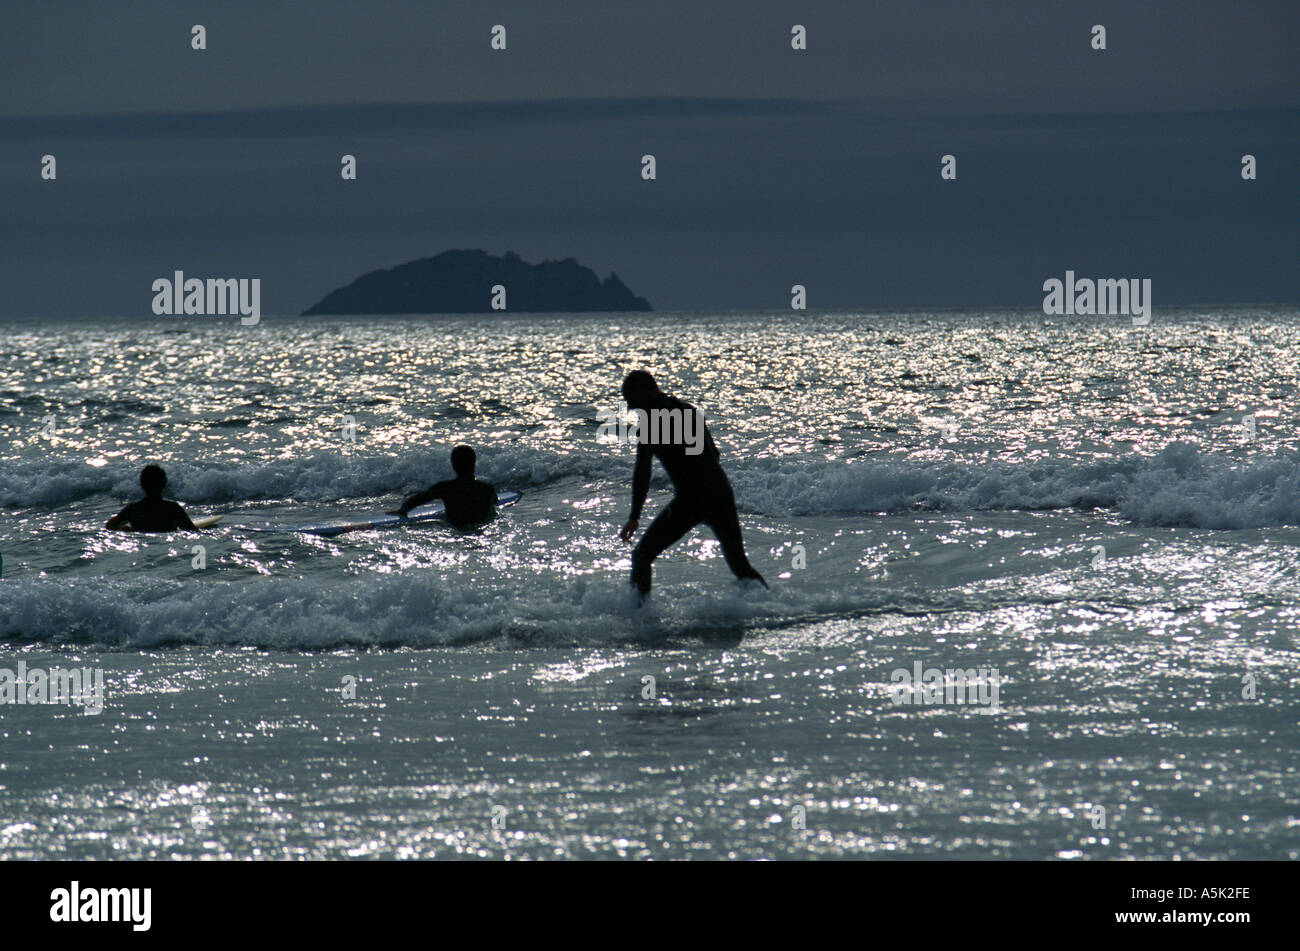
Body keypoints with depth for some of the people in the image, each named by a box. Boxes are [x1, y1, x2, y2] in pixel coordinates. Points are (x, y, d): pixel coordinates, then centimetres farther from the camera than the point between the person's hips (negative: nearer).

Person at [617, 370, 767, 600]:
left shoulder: (650, 421, -5)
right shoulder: (689, 411, 16)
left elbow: (642, 472, -12)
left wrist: (634, 517, -13)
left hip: (689, 501, -6)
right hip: (721, 494, 6)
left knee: (642, 557, 6)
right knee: (739, 564, 17)